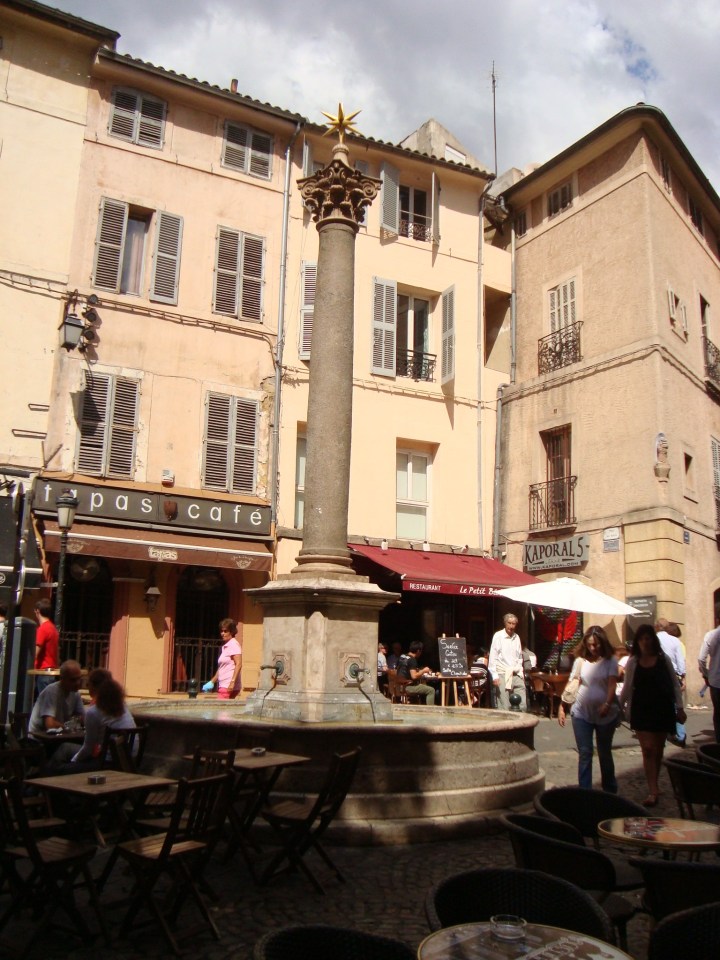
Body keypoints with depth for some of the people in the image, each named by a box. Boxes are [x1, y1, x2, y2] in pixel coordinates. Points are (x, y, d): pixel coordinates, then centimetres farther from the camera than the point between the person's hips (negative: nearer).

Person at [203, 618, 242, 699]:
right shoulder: (224, 647, 20)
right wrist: (212, 682, 23)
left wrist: (232, 682, -24)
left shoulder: (234, 645, -8)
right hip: (223, 685, 9)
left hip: (229, 686, -9)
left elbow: (238, 664, -18)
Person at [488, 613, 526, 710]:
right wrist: (495, 676, -12)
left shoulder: (517, 637, 11)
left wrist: (521, 672, 14)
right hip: (503, 675, -6)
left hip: (517, 675, 6)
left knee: (523, 705, 3)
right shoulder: (498, 636, -6)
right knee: (504, 707, -7)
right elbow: (493, 657, -7)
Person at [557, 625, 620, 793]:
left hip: (605, 714, -1)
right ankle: (584, 791, 7)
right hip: (581, 713, 1)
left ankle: (610, 790, 31)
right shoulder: (580, 660, 2)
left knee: (605, 753, 13)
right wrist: (562, 706, -1)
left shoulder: (610, 661, -4)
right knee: (584, 753, 1)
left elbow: (612, 684, -14)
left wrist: (607, 704, -30)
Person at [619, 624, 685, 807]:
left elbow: (675, 684, 4)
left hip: (663, 709, 1)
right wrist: (619, 707, 7)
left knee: (658, 749, 10)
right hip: (641, 710, 0)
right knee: (648, 749, -8)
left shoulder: (664, 660, -1)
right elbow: (627, 688, 8)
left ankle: (653, 787, 26)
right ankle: (653, 790, -6)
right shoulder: (632, 662, 0)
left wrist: (679, 707, 1)